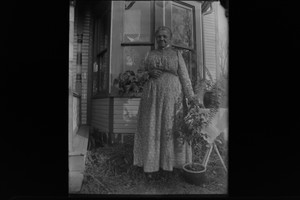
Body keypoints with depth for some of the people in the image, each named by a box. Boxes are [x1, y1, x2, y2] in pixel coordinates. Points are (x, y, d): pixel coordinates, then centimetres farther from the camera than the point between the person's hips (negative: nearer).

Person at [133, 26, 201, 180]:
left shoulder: (176, 54, 6)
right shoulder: (150, 55, 12)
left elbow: (184, 77, 0)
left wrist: (191, 97, -10)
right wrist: (148, 72, -9)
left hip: (172, 97, -1)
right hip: (152, 97, 2)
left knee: (171, 129, 2)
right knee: (152, 129, 1)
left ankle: (170, 162, 17)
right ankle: (151, 164, 11)